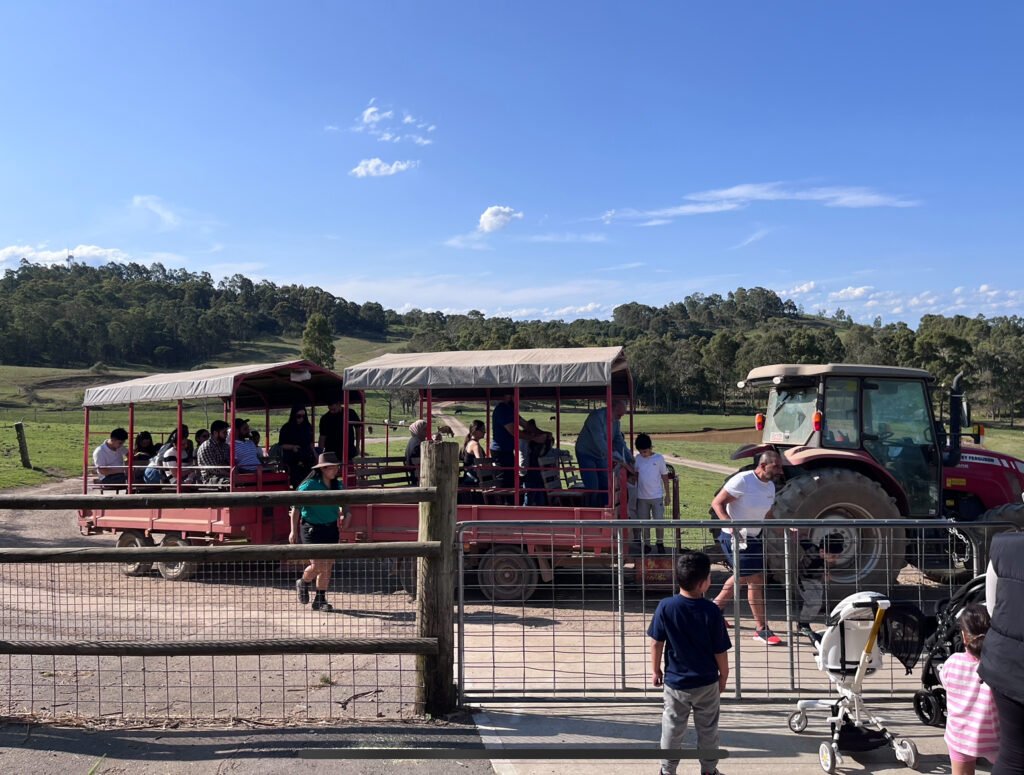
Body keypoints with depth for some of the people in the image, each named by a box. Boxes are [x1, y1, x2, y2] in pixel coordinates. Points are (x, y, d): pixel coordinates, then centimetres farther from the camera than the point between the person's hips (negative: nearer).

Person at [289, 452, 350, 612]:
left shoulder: (338, 485, 5)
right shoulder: (309, 485, -12)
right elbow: (296, 508, -10)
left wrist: (345, 514, -2)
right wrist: (294, 531, -13)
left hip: (331, 529, 5)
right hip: (312, 529, -5)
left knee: (328, 565, 4)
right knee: (318, 565, -10)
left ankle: (320, 600, 17)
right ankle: (303, 583, 23)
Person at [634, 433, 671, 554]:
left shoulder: (659, 458, -7)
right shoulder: (638, 458, 0)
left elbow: (665, 476, -2)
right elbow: (635, 474, 8)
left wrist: (667, 495, -2)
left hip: (657, 496, -2)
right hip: (642, 497, 2)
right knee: (644, 521, 8)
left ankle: (660, 543, 18)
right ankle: (646, 544, 20)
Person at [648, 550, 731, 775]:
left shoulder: (665, 607, -15)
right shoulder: (711, 611, -18)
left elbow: (656, 642, -8)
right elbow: (720, 651, -10)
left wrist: (655, 670, 7)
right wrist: (724, 676, 7)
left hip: (675, 682, 1)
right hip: (707, 683, 0)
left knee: (672, 729, 16)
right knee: (708, 729, 18)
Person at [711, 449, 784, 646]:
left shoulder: (770, 486, 4)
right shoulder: (742, 480, -20)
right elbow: (717, 503, -19)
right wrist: (731, 525, -31)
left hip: (754, 537, 9)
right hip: (735, 537, -9)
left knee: (743, 577, 20)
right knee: (754, 579, -8)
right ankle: (762, 629, 1)